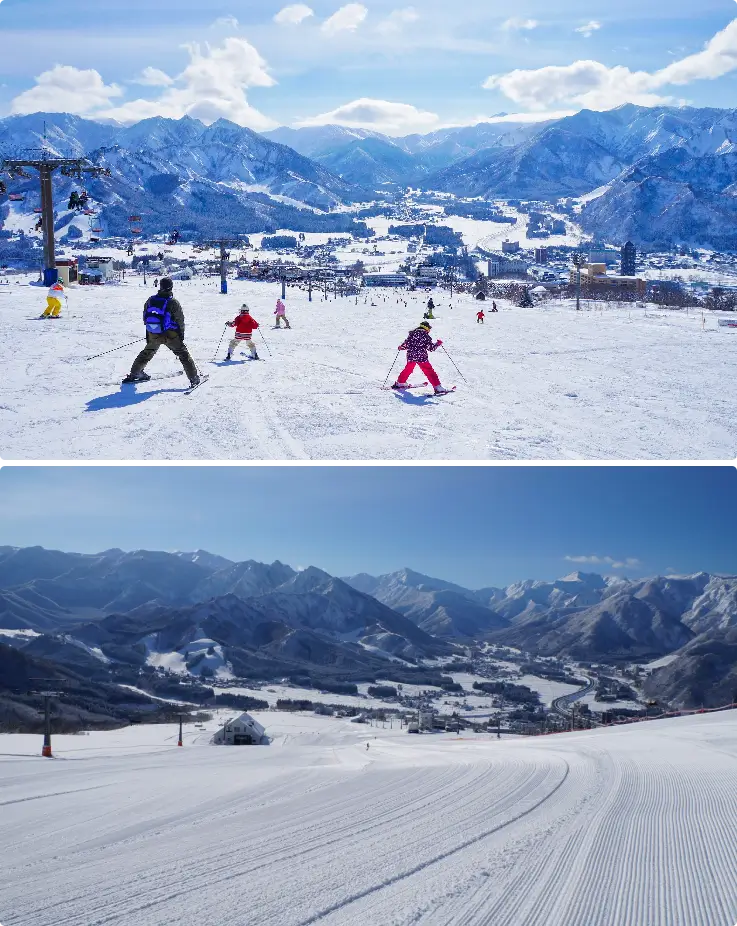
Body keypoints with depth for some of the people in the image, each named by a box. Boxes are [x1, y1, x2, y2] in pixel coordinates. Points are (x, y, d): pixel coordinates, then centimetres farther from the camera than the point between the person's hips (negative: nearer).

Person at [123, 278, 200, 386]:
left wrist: (148, 334, 24)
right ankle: (194, 378, -2)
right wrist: (181, 334, 8)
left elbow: (145, 317, 12)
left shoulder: (151, 300, 1)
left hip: (153, 335, 4)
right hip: (170, 335, -4)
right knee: (183, 354, 4)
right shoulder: (173, 303, -13)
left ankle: (135, 373, 36)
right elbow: (180, 320, -7)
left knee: (147, 353, 27)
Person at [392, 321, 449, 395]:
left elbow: (407, 343, 1)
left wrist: (401, 347, 20)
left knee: (408, 369, 27)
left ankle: (400, 383, 37)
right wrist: (438, 344, 12)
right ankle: (438, 388, -10)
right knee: (429, 371, -3)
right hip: (421, 357, -4)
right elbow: (431, 348, -4)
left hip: (411, 356, 4)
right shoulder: (426, 336, -5)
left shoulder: (413, 333, 5)